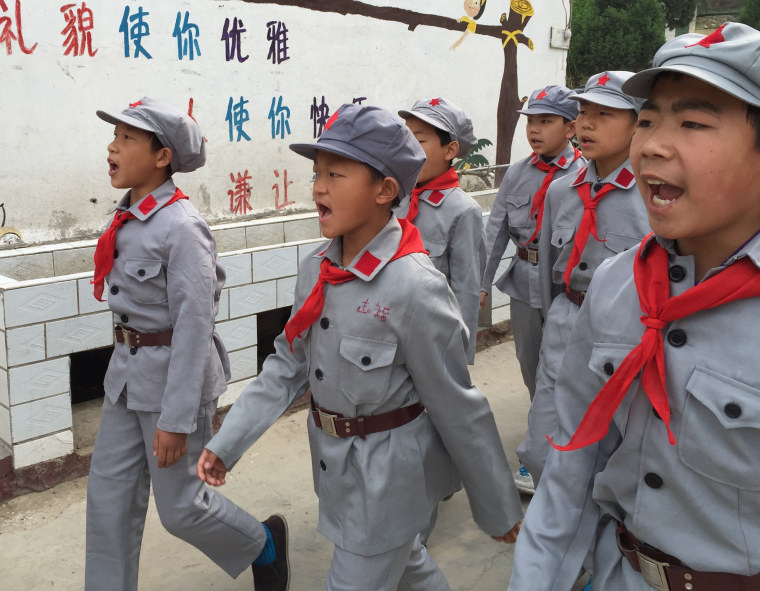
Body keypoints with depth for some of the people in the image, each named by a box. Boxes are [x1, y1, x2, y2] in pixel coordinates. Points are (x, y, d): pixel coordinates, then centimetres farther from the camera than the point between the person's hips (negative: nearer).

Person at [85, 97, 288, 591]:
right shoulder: (130, 219, 4)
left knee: (180, 507, 8)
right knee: (109, 497, 11)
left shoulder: (180, 226, -20)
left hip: (175, 372, -8)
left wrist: (176, 418, -20)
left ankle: (264, 543, 35)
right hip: (129, 371, 8)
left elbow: (195, 326, -21)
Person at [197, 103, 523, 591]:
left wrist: (500, 510, -8)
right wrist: (226, 443, 2)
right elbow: (288, 366, 5)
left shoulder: (414, 288, -25)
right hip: (335, 461, 7)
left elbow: (459, 410, -18)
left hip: (390, 473, -7)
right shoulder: (316, 270, -5)